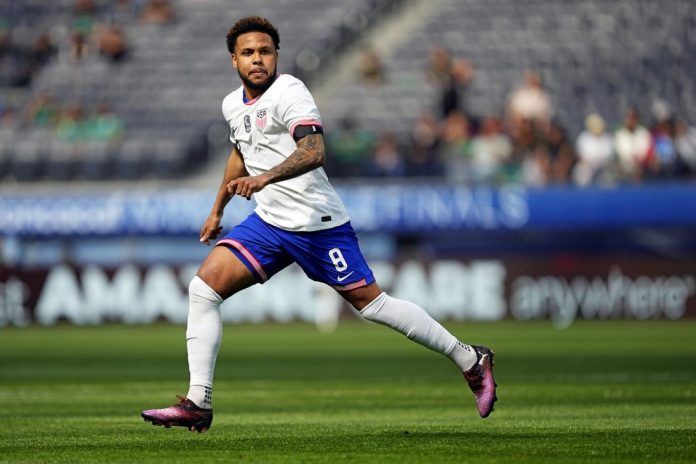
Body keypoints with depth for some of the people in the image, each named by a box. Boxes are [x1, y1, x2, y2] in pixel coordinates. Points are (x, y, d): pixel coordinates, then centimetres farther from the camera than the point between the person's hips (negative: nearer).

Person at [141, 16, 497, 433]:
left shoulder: (289, 92, -16)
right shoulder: (233, 105, 10)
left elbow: (313, 151, -32)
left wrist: (265, 178, -47)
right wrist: (218, 210, 36)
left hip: (317, 224, -7)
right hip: (267, 223, 7)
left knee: (372, 303, -3)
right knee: (203, 287, -8)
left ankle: (470, 360, 13)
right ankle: (198, 404, -6)